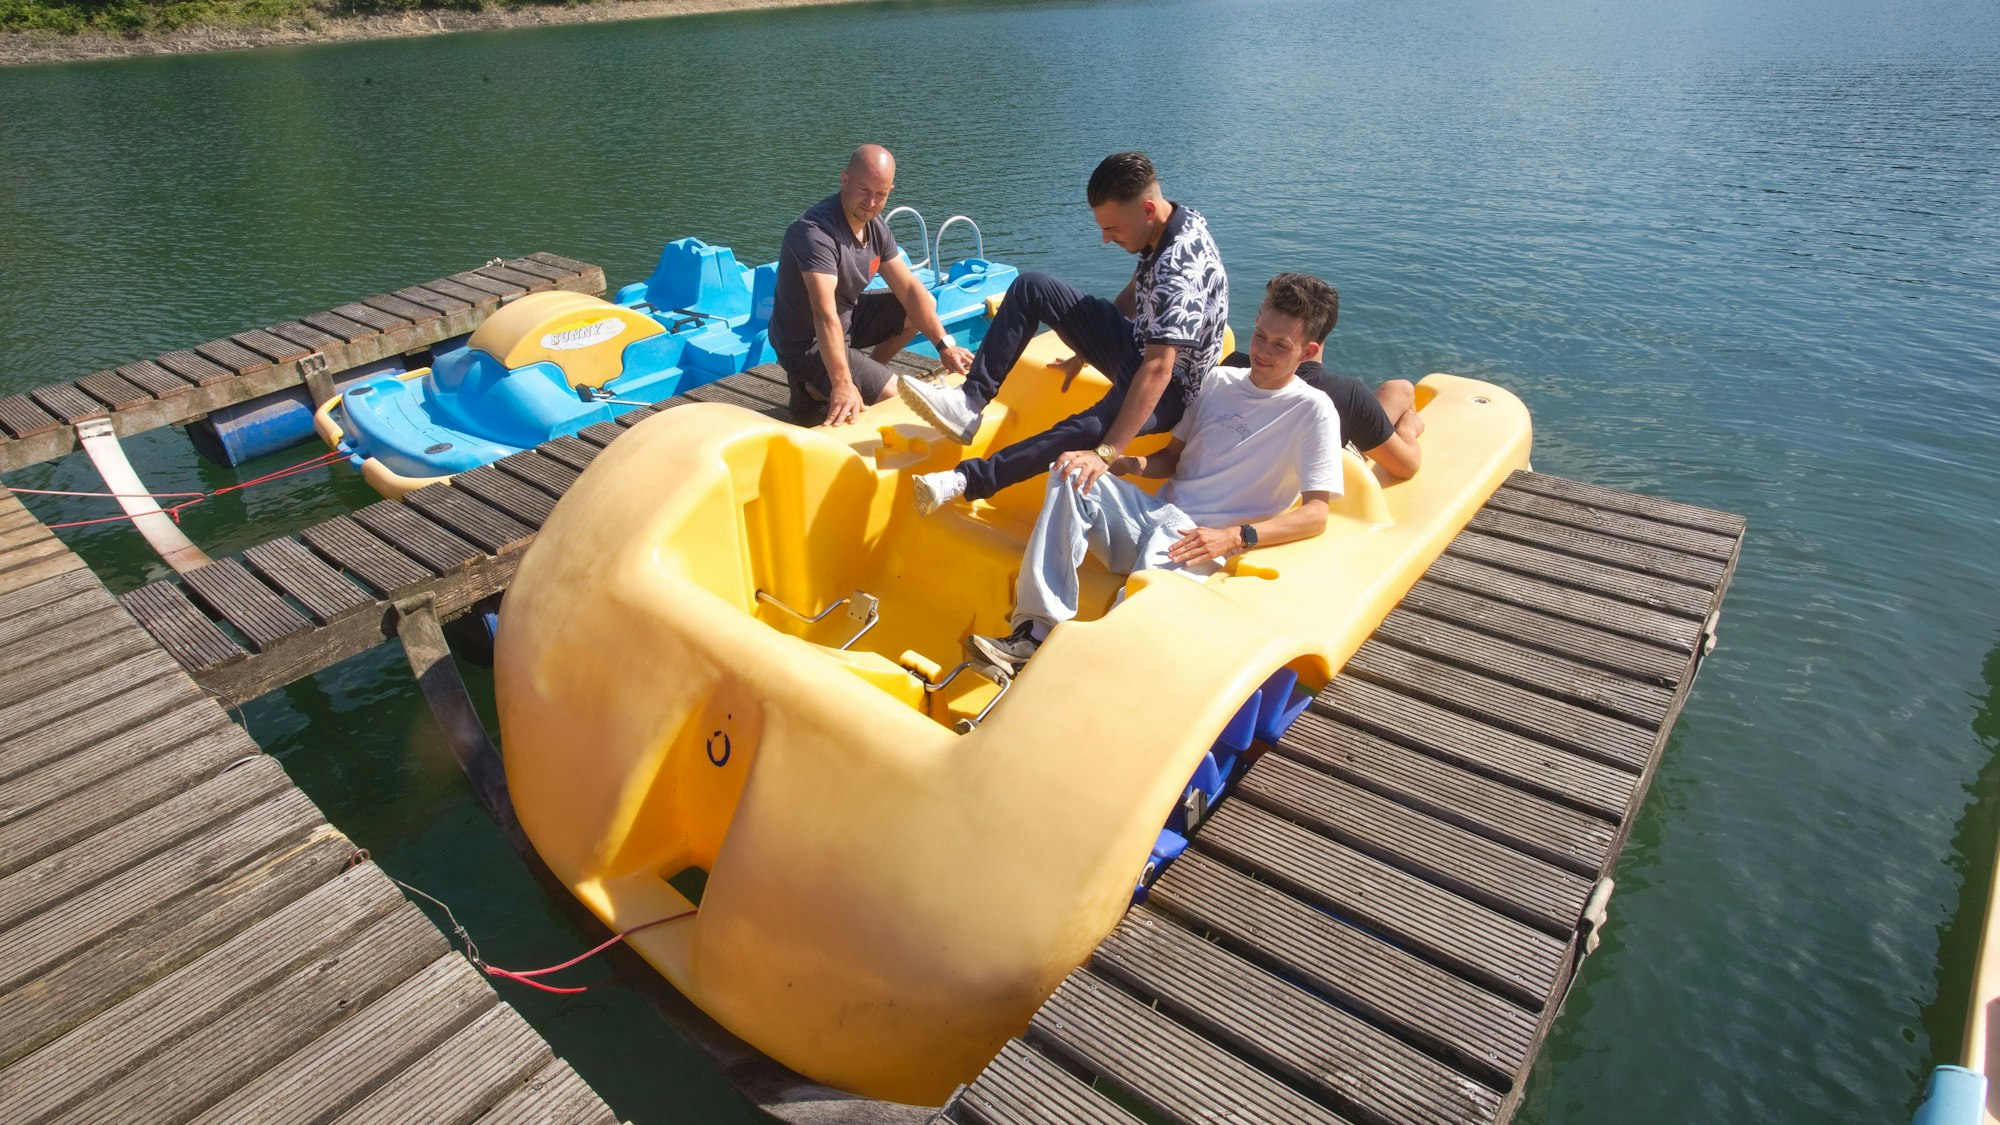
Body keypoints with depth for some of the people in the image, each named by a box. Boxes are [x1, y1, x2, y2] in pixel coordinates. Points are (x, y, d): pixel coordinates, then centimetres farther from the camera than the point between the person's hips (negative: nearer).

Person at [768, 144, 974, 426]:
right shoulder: (816, 231, -29)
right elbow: (825, 314, -40)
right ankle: (816, 392, 0)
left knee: (926, 304, 7)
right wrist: (842, 385, -48)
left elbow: (909, 289, 3)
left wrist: (945, 345, -6)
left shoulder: (876, 227, -1)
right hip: (808, 345, -9)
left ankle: (867, 373, 7)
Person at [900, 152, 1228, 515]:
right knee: (1030, 288, 0)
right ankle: (970, 402, -9)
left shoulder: (1181, 266, -32)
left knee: (1088, 431, -43)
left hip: (1170, 389, -10)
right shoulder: (1162, 226, -4)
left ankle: (965, 481, -38)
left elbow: (1158, 371, -40)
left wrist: (1105, 454, -47)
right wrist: (1086, 350, 23)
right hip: (1140, 346, 10)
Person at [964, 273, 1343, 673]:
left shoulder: (1313, 410, -1)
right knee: (1072, 475, -20)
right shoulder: (1219, 381, 15)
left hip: (1201, 545, -5)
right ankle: (1038, 630, -28)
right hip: (1156, 515, 6)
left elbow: (1316, 515, -8)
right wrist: (1112, 461, -3)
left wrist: (1235, 536, -23)